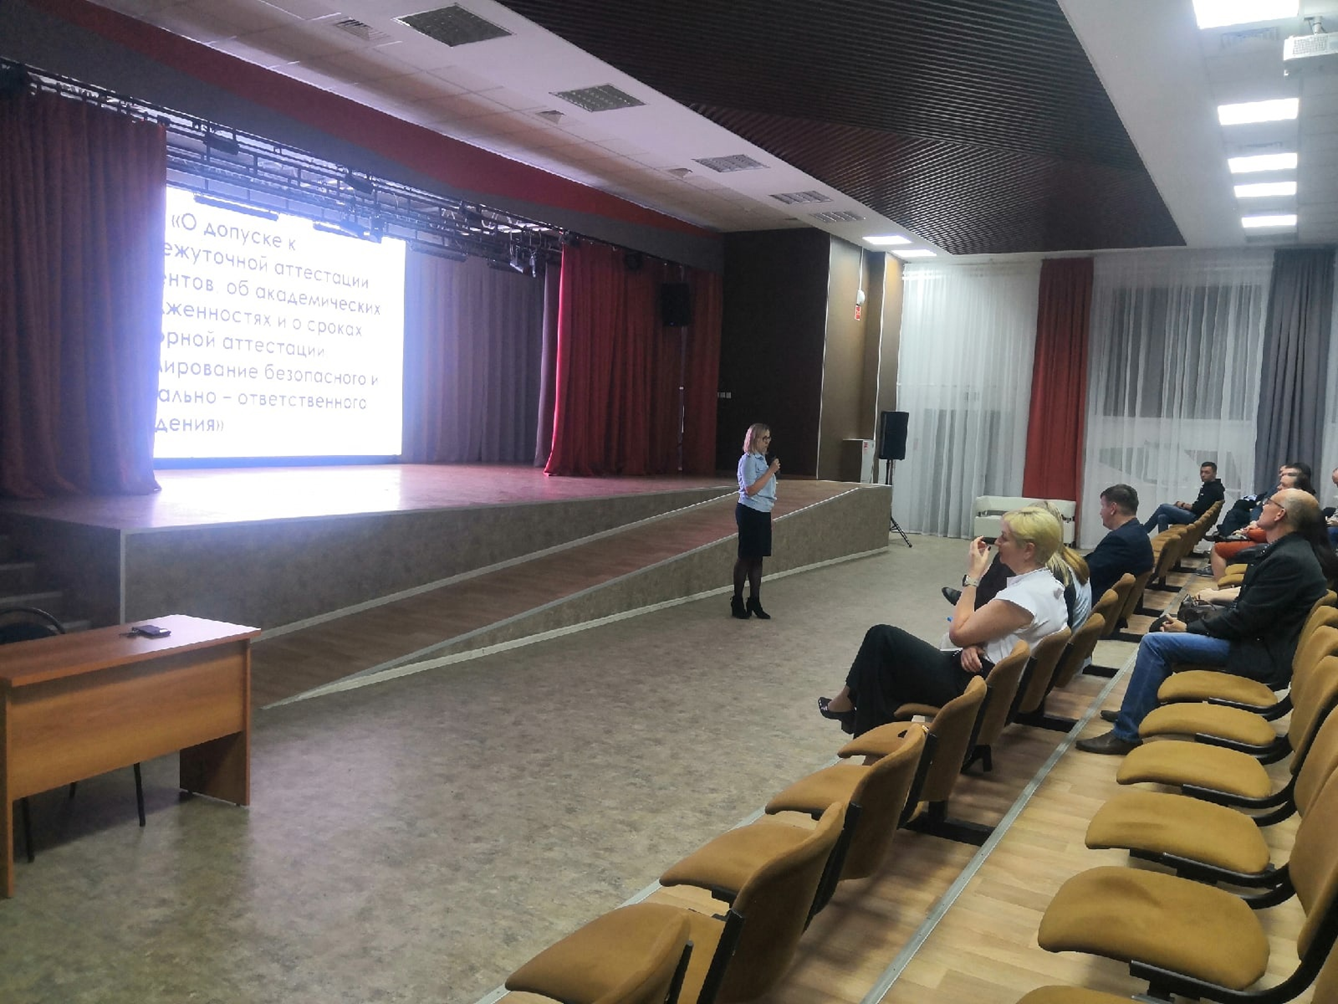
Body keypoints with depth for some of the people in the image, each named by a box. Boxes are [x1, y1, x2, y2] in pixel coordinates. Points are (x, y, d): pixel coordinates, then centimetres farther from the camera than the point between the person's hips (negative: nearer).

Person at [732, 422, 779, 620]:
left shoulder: (761, 459, 13)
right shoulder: (748, 460, -13)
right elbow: (751, 489, -22)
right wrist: (771, 471, -20)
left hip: (762, 513, 8)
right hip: (750, 512, -8)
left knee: (758, 558, 10)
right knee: (746, 557, -1)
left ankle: (754, 602, 17)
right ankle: (737, 602, 8)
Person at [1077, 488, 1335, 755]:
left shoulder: (1288, 559, -24)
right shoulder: (1292, 549, 8)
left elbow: (1244, 620, -23)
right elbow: (1249, 606, 14)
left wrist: (1188, 628, -12)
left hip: (1260, 654, -11)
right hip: (1257, 636, 11)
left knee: (1155, 642, -16)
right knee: (1165, 630, 18)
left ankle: (1127, 733, -11)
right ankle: (1139, 709, 22)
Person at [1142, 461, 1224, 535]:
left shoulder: (1214, 490, -13)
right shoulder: (1207, 486, 17)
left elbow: (1201, 508, -20)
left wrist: (1184, 505, -6)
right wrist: (1186, 505, 1)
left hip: (1197, 518, -9)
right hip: (1193, 515, 9)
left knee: (1164, 507, -8)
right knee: (1162, 518, -7)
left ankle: (1143, 531, 1)